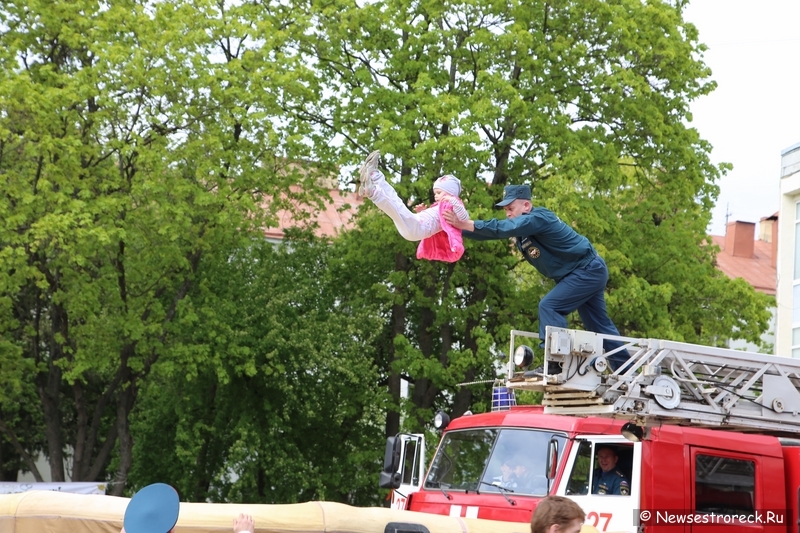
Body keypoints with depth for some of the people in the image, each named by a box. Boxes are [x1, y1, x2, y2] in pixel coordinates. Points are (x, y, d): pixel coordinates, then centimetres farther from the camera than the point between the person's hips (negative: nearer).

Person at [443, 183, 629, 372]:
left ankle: (556, 362, -21)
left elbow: (504, 229, -36)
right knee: (598, 324, 13)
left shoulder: (539, 218, -24)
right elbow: (491, 233, 2)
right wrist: (458, 228, -10)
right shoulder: (522, 224, 4)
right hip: (590, 272, 10)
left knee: (550, 306, -19)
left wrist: (467, 224, -35)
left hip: (588, 270, -10)